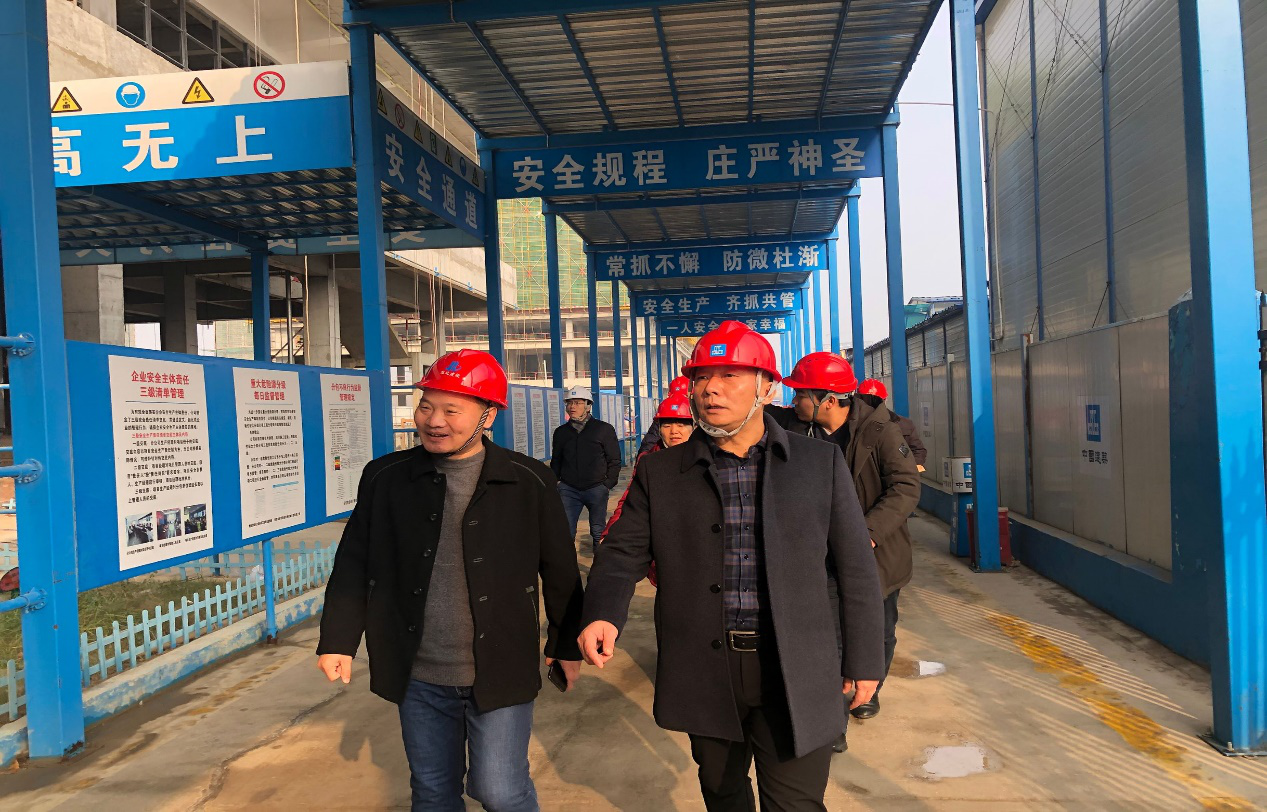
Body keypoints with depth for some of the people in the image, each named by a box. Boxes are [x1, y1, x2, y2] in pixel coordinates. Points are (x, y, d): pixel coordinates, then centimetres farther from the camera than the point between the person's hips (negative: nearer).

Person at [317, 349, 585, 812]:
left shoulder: (529, 482, -7)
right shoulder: (385, 478, -1)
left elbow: (560, 571, 1)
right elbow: (355, 563, 4)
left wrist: (567, 645, 7)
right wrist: (339, 640, 0)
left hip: (500, 673, -2)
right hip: (418, 677, 3)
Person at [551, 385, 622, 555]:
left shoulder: (604, 429, 1)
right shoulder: (561, 432, 10)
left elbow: (614, 461, 3)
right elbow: (556, 462, 18)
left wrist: (608, 484, -5)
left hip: (596, 489, -2)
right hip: (568, 489, 2)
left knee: (598, 532, 8)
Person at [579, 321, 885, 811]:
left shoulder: (821, 463, -1)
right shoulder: (660, 471, 1)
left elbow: (856, 567, 2)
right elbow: (624, 551, -1)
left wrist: (864, 659, 4)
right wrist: (603, 613, -20)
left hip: (795, 673, -2)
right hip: (704, 673, 2)